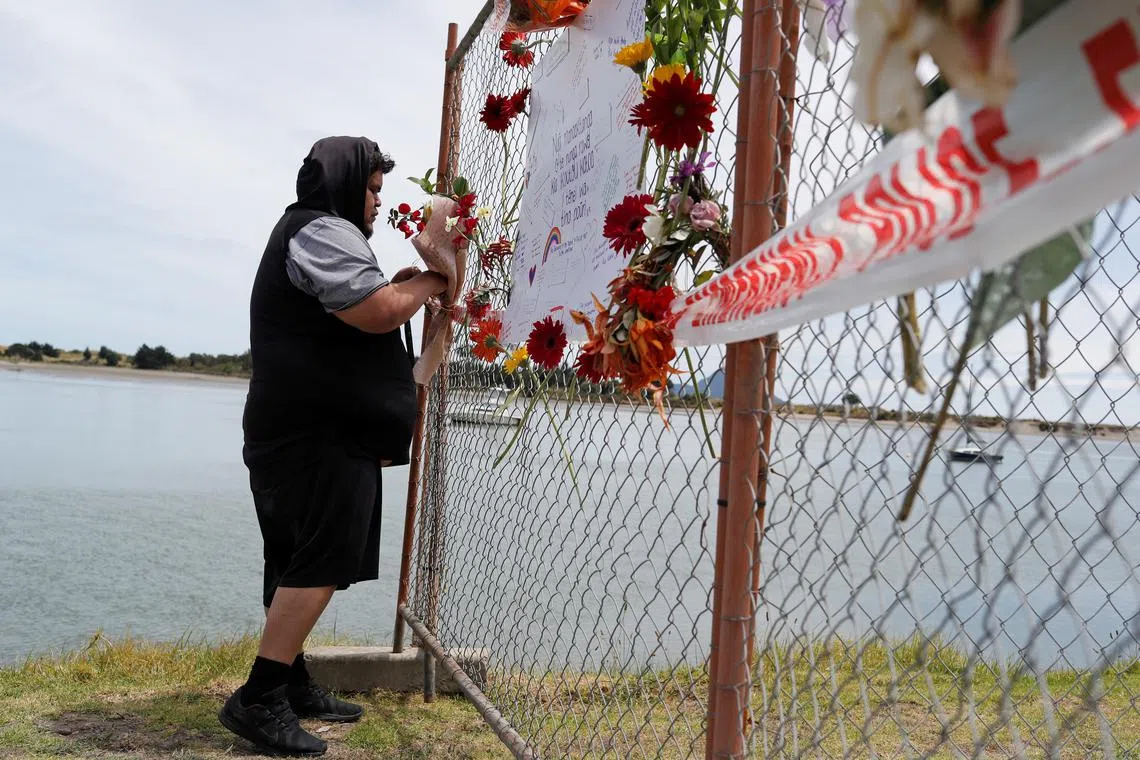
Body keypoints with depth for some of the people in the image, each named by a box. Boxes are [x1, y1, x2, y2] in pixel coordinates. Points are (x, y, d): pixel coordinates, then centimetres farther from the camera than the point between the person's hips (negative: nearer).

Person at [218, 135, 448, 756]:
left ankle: (290, 686, 19)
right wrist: (428, 283, -4)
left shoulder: (305, 232, 25)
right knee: (321, 563, -11)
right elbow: (378, 312, -22)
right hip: (319, 432, -11)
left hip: (309, 429, 11)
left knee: (300, 563, 12)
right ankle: (258, 700, -10)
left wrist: (396, 287, 17)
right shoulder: (324, 231, -10)